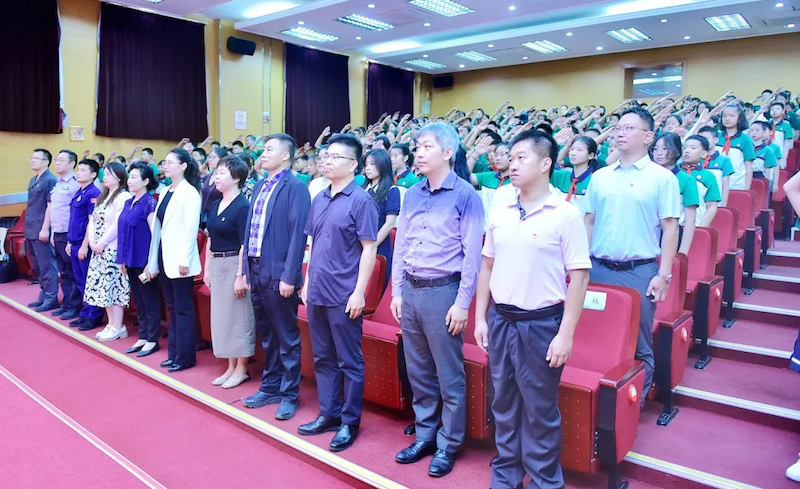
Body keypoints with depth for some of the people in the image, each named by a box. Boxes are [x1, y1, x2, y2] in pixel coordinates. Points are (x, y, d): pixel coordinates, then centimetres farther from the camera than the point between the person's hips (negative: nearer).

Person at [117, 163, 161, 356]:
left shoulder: (149, 203, -12)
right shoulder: (128, 203, 11)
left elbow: (155, 234, -16)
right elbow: (124, 232, 16)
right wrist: (123, 259, 14)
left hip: (144, 261, -8)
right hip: (132, 261, 8)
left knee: (150, 301, 3)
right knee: (138, 301, 15)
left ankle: (152, 340, 13)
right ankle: (143, 337, 25)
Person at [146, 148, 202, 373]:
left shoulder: (189, 192, -10)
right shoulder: (165, 192, 13)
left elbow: (191, 229, -15)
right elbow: (158, 228, 13)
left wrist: (185, 260, -19)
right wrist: (153, 261, 12)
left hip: (179, 260, -8)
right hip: (164, 258, 8)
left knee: (183, 309, 0)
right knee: (171, 307, 14)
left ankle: (185, 357, 9)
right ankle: (173, 353, 23)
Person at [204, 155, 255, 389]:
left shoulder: (242, 207, -13)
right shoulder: (215, 205, 11)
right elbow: (210, 239, 15)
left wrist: (241, 276, -18)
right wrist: (207, 269, 14)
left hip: (234, 264, -8)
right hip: (217, 265, 8)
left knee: (238, 316, 2)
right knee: (222, 315, 13)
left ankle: (241, 369, 15)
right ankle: (231, 367, 25)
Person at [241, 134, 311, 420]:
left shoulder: (295, 187, -10)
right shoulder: (260, 186, 14)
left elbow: (298, 234, -16)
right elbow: (250, 229, 16)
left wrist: (289, 277, -19)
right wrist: (246, 269, 11)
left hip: (279, 275, -8)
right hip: (257, 272, 8)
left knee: (287, 338, 4)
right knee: (267, 336, 17)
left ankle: (289, 395, 17)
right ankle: (270, 387, 31)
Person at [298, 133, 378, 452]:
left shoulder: (361, 201, -9)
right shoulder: (319, 199, 10)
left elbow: (369, 249, -12)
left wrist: (359, 292, -16)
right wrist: (307, 282, 13)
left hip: (344, 296, -7)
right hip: (316, 293, 7)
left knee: (349, 362, 5)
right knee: (323, 358, 16)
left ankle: (350, 422, 18)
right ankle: (328, 414, 29)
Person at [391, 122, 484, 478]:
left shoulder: (465, 195, -7)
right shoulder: (411, 195, 10)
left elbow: (473, 254, -9)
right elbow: (400, 246, 13)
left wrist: (462, 303, -12)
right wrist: (397, 292, 10)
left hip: (442, 291, -6)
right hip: (411, 290, 6)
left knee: (449, 375, 5)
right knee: (418, 371, 15)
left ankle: (449, 444, 21)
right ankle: (425, 435, 31)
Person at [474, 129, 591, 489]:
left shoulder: (565, 214, -10)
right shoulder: (499, 212, 5)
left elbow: (579, 276, -10)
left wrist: (565, 334, -13)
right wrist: (481, 318, 9)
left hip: (541, 324, -5)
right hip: (500, 320, 5)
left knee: (540, 410, 9)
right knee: (504, 405, 17)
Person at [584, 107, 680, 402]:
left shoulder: (662, 178, -1)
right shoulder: (600, 177, 10)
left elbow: (670, 228, -4)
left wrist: (663, 274, -9)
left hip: (639, 271, -3)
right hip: (598, 268, 4)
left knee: (638, 344, 6)